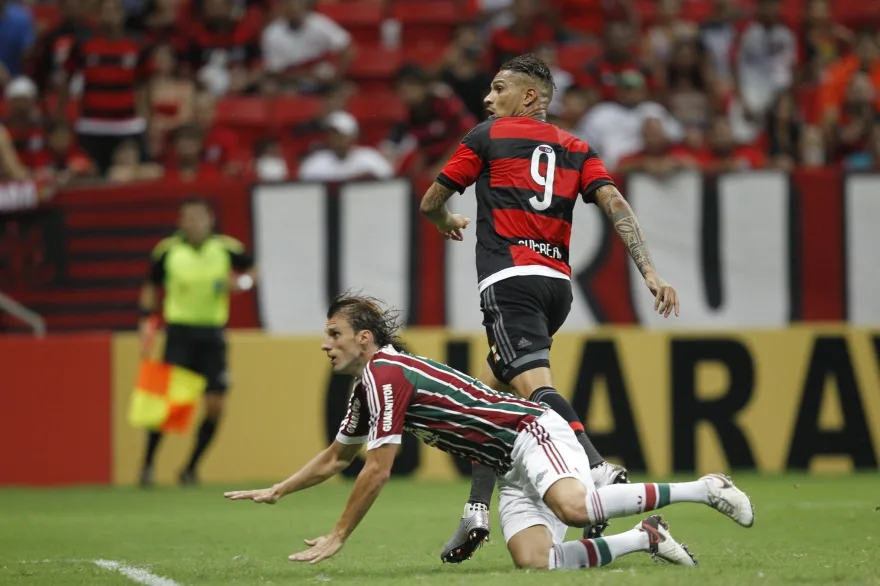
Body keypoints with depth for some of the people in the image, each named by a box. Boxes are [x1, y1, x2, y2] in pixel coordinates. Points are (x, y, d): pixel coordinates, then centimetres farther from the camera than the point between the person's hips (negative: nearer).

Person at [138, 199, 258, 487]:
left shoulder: (226, 248, -3)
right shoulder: (167, 250, -4)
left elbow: (251, 269, 14)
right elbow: (151, 287, 10)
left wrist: (242, 282, -8)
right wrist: (146, 320, -2)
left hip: (212, 334, 2)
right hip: (180, 331, -2)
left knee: (215, 406, -3)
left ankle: (190, 468, 12)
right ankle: (147, 465, 0)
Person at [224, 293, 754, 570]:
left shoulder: (386, 373, -14)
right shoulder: (368, 386, 16)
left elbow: (377, 471, -15)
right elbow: (337, 457, 32)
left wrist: (337, 538, -8)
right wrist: (276, 492, 32)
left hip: (533, 432, -9)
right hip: (513, 468, 9)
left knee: (574, 507, -36)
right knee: (532, 562, -13)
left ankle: (703, 489, -23)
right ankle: (648, 539, 0)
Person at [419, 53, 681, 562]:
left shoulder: (488, 137, 7)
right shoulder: (576, 148, 18)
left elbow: (431, 203, 15)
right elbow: (616, 205, 3)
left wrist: (448, 223, 39)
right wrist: (651, 272, -5)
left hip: (509, 281, -7)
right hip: (558, 284, 7)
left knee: (535, 388, -23)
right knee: (491, 392, 19)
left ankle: (600, 473, -45)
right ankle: (477, 511, 13)